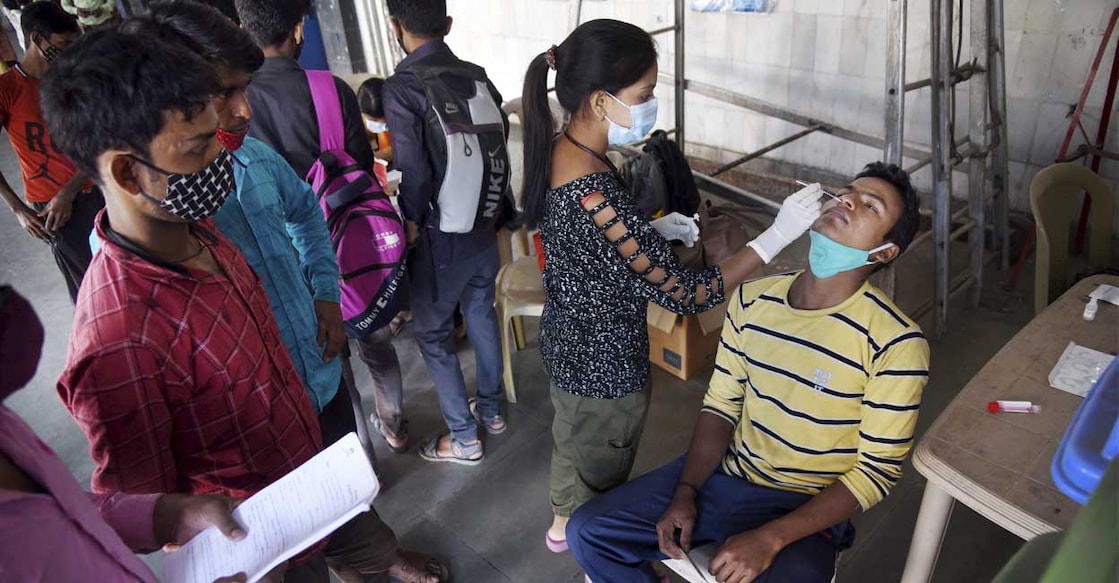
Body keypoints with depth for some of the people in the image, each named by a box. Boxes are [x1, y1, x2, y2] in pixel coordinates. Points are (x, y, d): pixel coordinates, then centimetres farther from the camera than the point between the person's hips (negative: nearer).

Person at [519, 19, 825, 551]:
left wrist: (654, 228, 0)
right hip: (604, 358, -9)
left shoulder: (558, 150, -7)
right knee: (601, 471, 18)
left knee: (573, 435, 32)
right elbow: (685, 295, -31)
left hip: (567, 337, 9)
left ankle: (564, 521, 59)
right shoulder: (594, 192, -36)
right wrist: (780, 234, -27)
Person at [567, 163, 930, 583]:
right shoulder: (752, 299, -3)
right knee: (587, 531, -4)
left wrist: (770, 538, -20)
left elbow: (877, 471, -13)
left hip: (806, 510, -3)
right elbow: (721, 406, 4)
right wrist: (686, 492, -9)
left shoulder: (897, 345, -17)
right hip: (723, 476, 4)